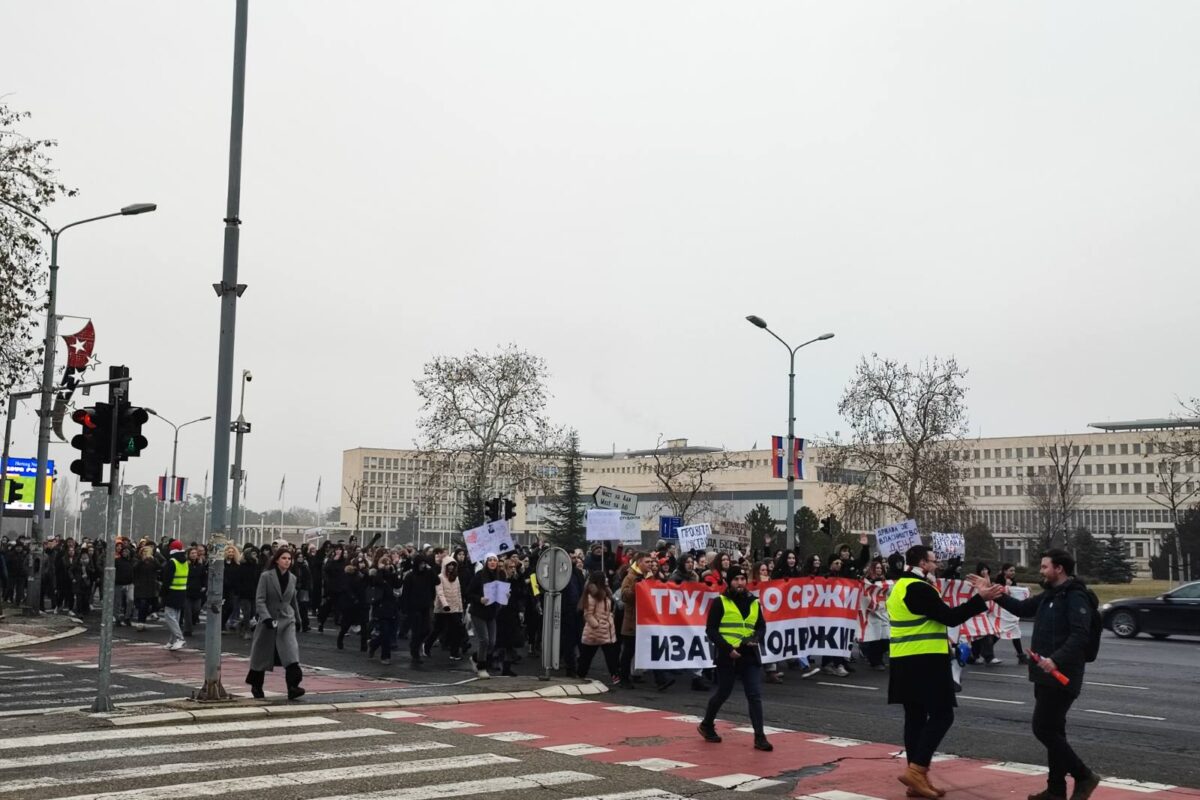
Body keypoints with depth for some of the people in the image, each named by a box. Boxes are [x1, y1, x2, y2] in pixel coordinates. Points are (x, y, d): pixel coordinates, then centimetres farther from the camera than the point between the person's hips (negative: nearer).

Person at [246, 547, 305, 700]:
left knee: (291, 652, -16)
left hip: (287, 620, 3)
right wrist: (267, 618, -24)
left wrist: (297, 618, 25)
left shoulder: (292, 578, 6)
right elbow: (259, 600, -12)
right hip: (268, 621, -3)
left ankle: (293, 687, -23)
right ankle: (256, 686, 30)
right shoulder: (266, 576, -7)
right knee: (262, 655, 10)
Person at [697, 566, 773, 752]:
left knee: (755, 696, -2)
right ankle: (706, 725, 32)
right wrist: (727, 648, -17)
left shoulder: (753, 602, 8)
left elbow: (761, 626, 16)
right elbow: (711, 630, -8)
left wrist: (756, 638, -6)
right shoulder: (720, 602, -6)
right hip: (728, 657, -4)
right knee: (722, 694, 9)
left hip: (750, 657, 4)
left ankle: (759, 737, 1)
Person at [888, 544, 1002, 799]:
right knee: (941, 715, -6)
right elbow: (950, 617, -16)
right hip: (923, 662, -10)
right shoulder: (918, 588, -16)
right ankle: (916, 771, -10)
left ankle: (917, 779, 12)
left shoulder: (901, 586, 16)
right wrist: (980, 598, -13)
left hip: (906, 662, 10)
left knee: (916, 717, 10)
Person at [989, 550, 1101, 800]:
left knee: (1044, 729, -9)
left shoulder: (1076, 597, -15)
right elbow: (1023, 609, 27)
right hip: (1047, 676, 10)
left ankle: (1084, 776, 1)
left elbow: (1080, 636, -25)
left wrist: (1056, 660, -34)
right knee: (1052, 731, 13)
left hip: (1061, 677, -10)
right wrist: (996, 595, 13)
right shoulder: (1050, 595, 14)